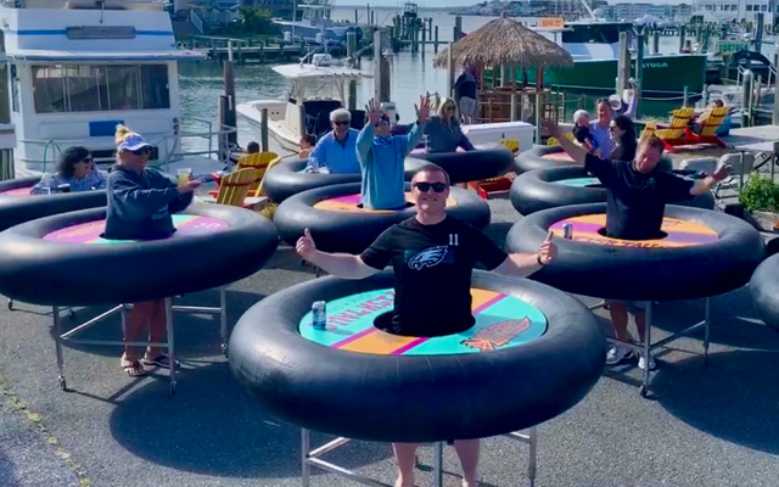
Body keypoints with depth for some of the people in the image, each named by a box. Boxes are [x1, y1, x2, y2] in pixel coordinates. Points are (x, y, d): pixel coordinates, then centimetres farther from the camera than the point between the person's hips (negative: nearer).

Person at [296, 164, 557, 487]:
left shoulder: (465, 234, -5)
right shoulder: (396, 235, -2)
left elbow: (507, 267, -2)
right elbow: (357, 267, 5)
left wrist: (539, 258, -20)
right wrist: (314, 255, -6)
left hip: (457, 338, -1)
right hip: (406, 338, 1)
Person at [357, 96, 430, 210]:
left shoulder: (398, 142, 6)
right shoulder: (367, 145, -5)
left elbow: (412, 139, -14)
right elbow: (362, 142, -28)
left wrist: (421, 121, -36)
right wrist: (371, 123, -49)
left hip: (398, 204, 4)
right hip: (374, 207, -3)